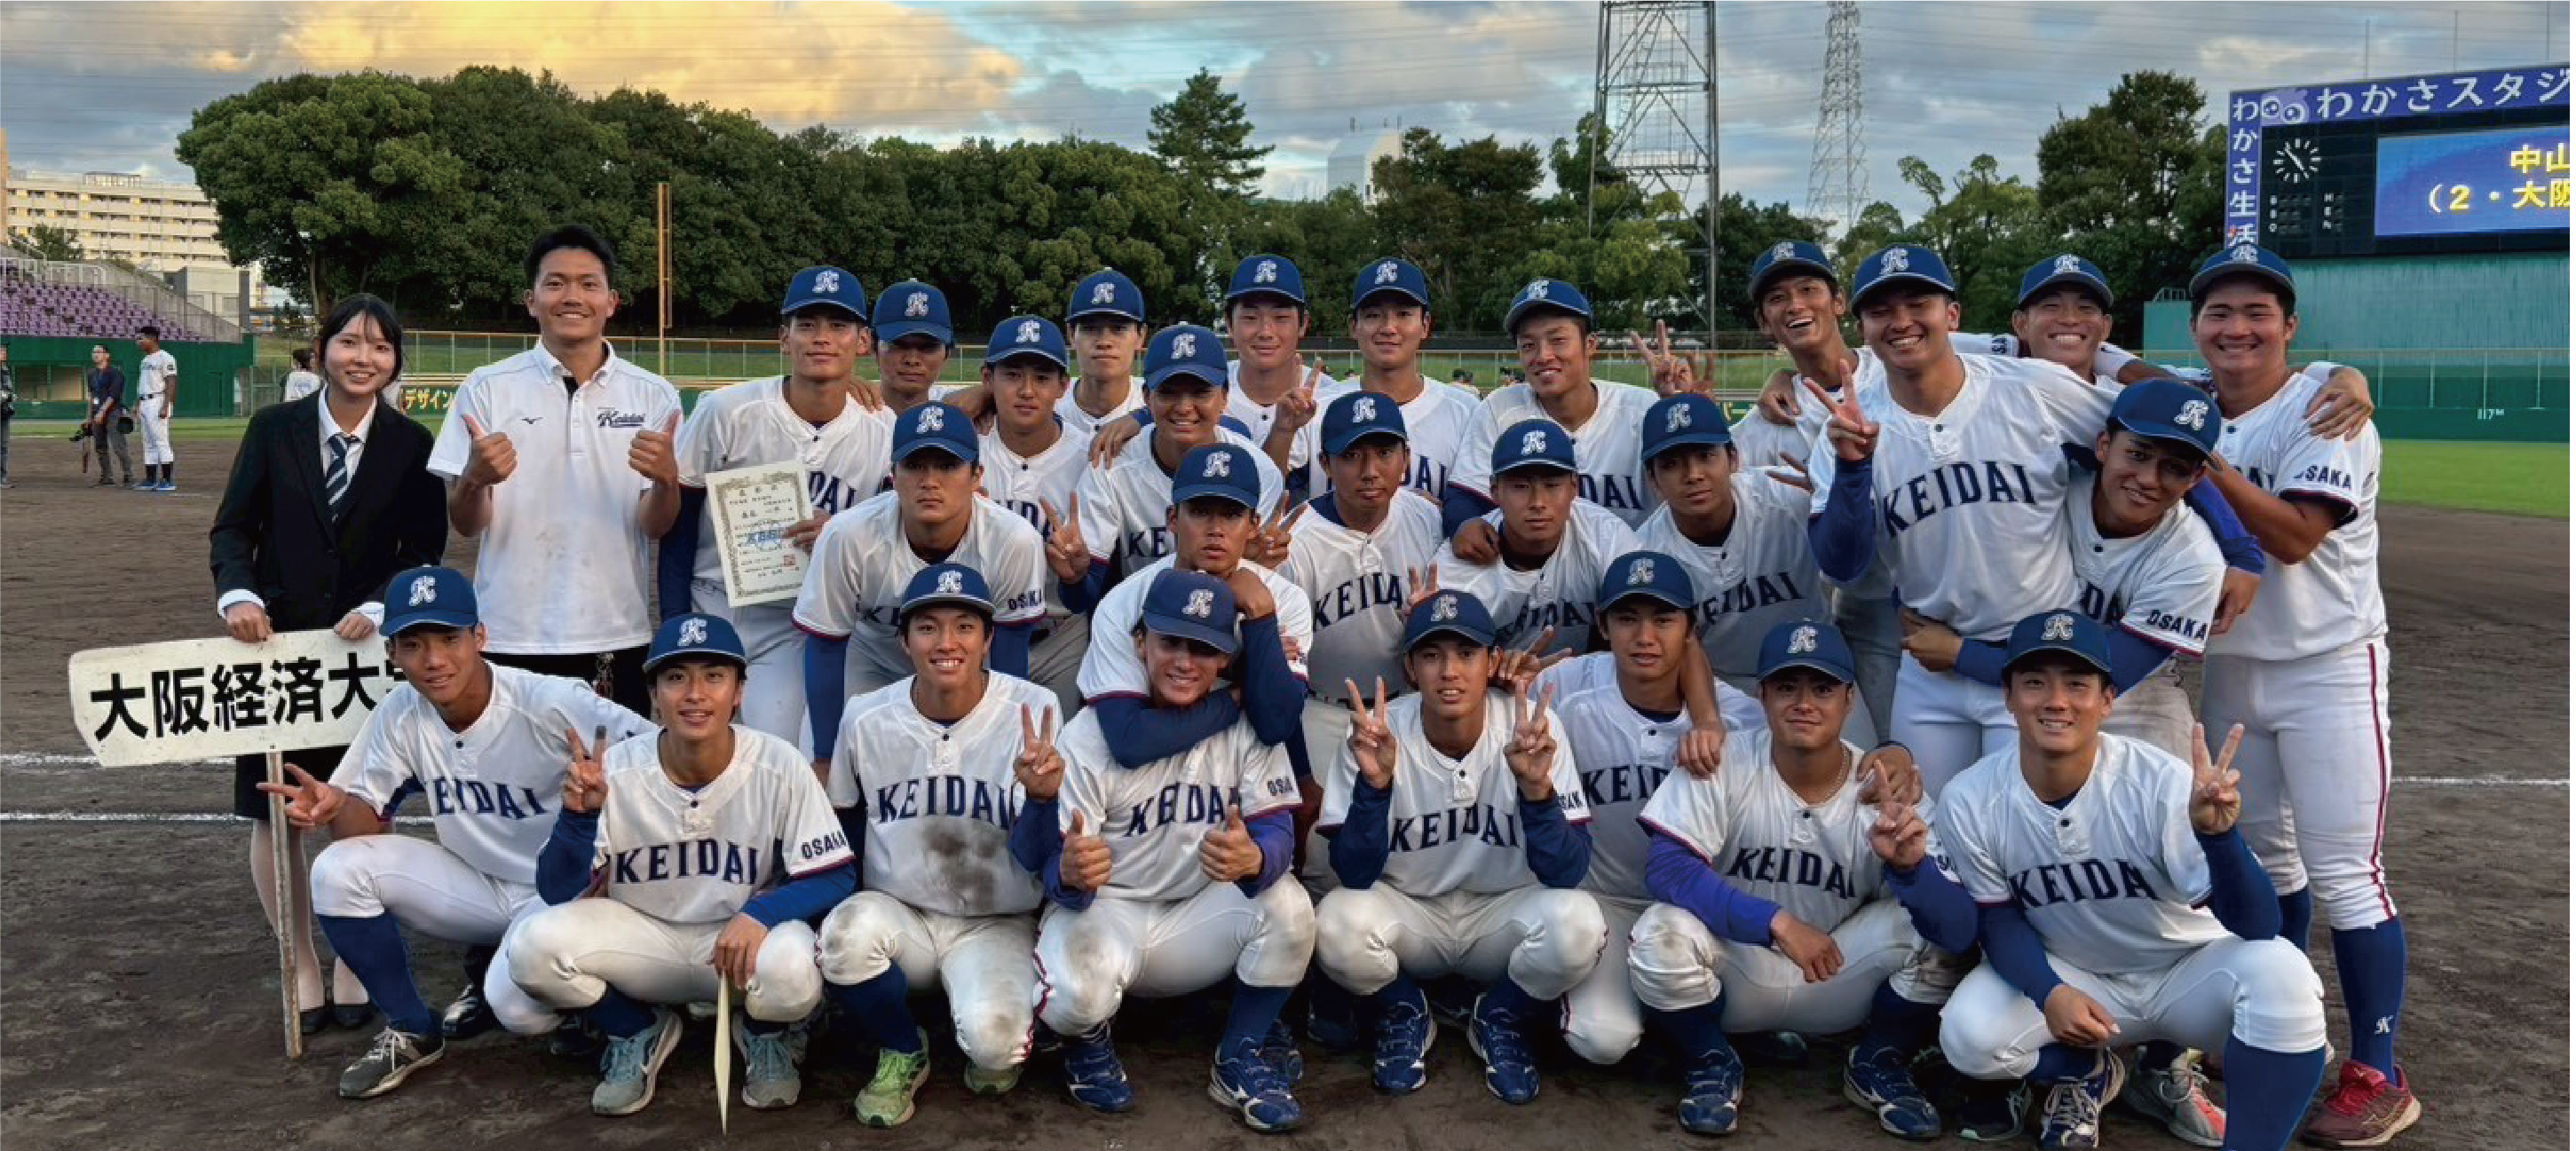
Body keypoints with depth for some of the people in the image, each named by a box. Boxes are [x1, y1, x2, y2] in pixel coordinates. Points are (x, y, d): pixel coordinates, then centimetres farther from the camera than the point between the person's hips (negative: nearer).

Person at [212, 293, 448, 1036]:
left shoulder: (411, 444, 1)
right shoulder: (274, 429, 3)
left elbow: (423, 550, -2)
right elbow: (233, 527, 1)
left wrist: (379, 608, -19)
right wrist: (238, 592, -18)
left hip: (370, 648, -1)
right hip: (278, 642, 1)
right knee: (274, 815, 3)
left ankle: (353, 967, 22)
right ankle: (300, 968, 19)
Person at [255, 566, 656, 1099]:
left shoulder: (552, 705, -23)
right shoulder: (400, 715, -6)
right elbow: (371, 824, -2)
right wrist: (338, 805, -25)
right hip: (478, 887, 5)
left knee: (519, 1005, -32)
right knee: (339, 871, -15)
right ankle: (412, 1032, 4)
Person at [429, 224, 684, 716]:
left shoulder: (653, 396, 4)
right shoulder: (487, 389, 0)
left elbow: (656, 526, 2)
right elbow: (466, 525, 1)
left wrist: (666, 479, -19)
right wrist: (476, 479, -20)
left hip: (616, 640, 1)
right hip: (512, 641, -1)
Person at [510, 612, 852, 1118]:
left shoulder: (779, 766, -17)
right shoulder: (614, 770, -14)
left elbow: (837, 877, -14)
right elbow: (559, 894, -12)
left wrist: (760, 912, -32)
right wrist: (579, 815, -31)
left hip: (742, 937, -2)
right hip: (641, 937, 2)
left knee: (791, 968, -35)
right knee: (534, 947, -24)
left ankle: (763, 1035, 5)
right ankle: (639, 1032, 7)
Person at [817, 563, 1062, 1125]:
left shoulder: (1034, 713, -12)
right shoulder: (866, 718, -5)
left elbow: (1033, 859, -14)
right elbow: (843, 836, 11)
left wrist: (1042, 798, -34)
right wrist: (843, 909, -6)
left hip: (996, 926, -2)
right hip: (897, 915, 2)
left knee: (993, 1037, -30)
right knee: (847, 932, -32)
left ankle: (998, 1046, 11)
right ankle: (902, 1052, 0)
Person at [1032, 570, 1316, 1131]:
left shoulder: (1246, 723, -7)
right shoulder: (1090, 733, -13)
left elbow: (1277, 831, -14)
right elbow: (1057, 873, -15)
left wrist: (1253, 859, -40)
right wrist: (1069, 872, -42)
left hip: (1198, 917, 2)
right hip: (1103, 910, -2)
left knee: (1288, 907, -26)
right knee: (1076, 998, -34)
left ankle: (1238, 1061, -2)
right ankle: (1089, 1044, 7)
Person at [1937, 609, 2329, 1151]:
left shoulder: (2163, 784, -26)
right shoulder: (1970, 803, -19)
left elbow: (2258, 928, -31)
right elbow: (1997, 917, -4)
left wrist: (2216, 834, -50)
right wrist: (2050, 992, -24)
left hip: (2186, 971, -2)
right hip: (2068, 978, 2)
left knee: (2279, 972, -33)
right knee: (1969, 1035, -26)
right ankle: (2087, 1073, 10)